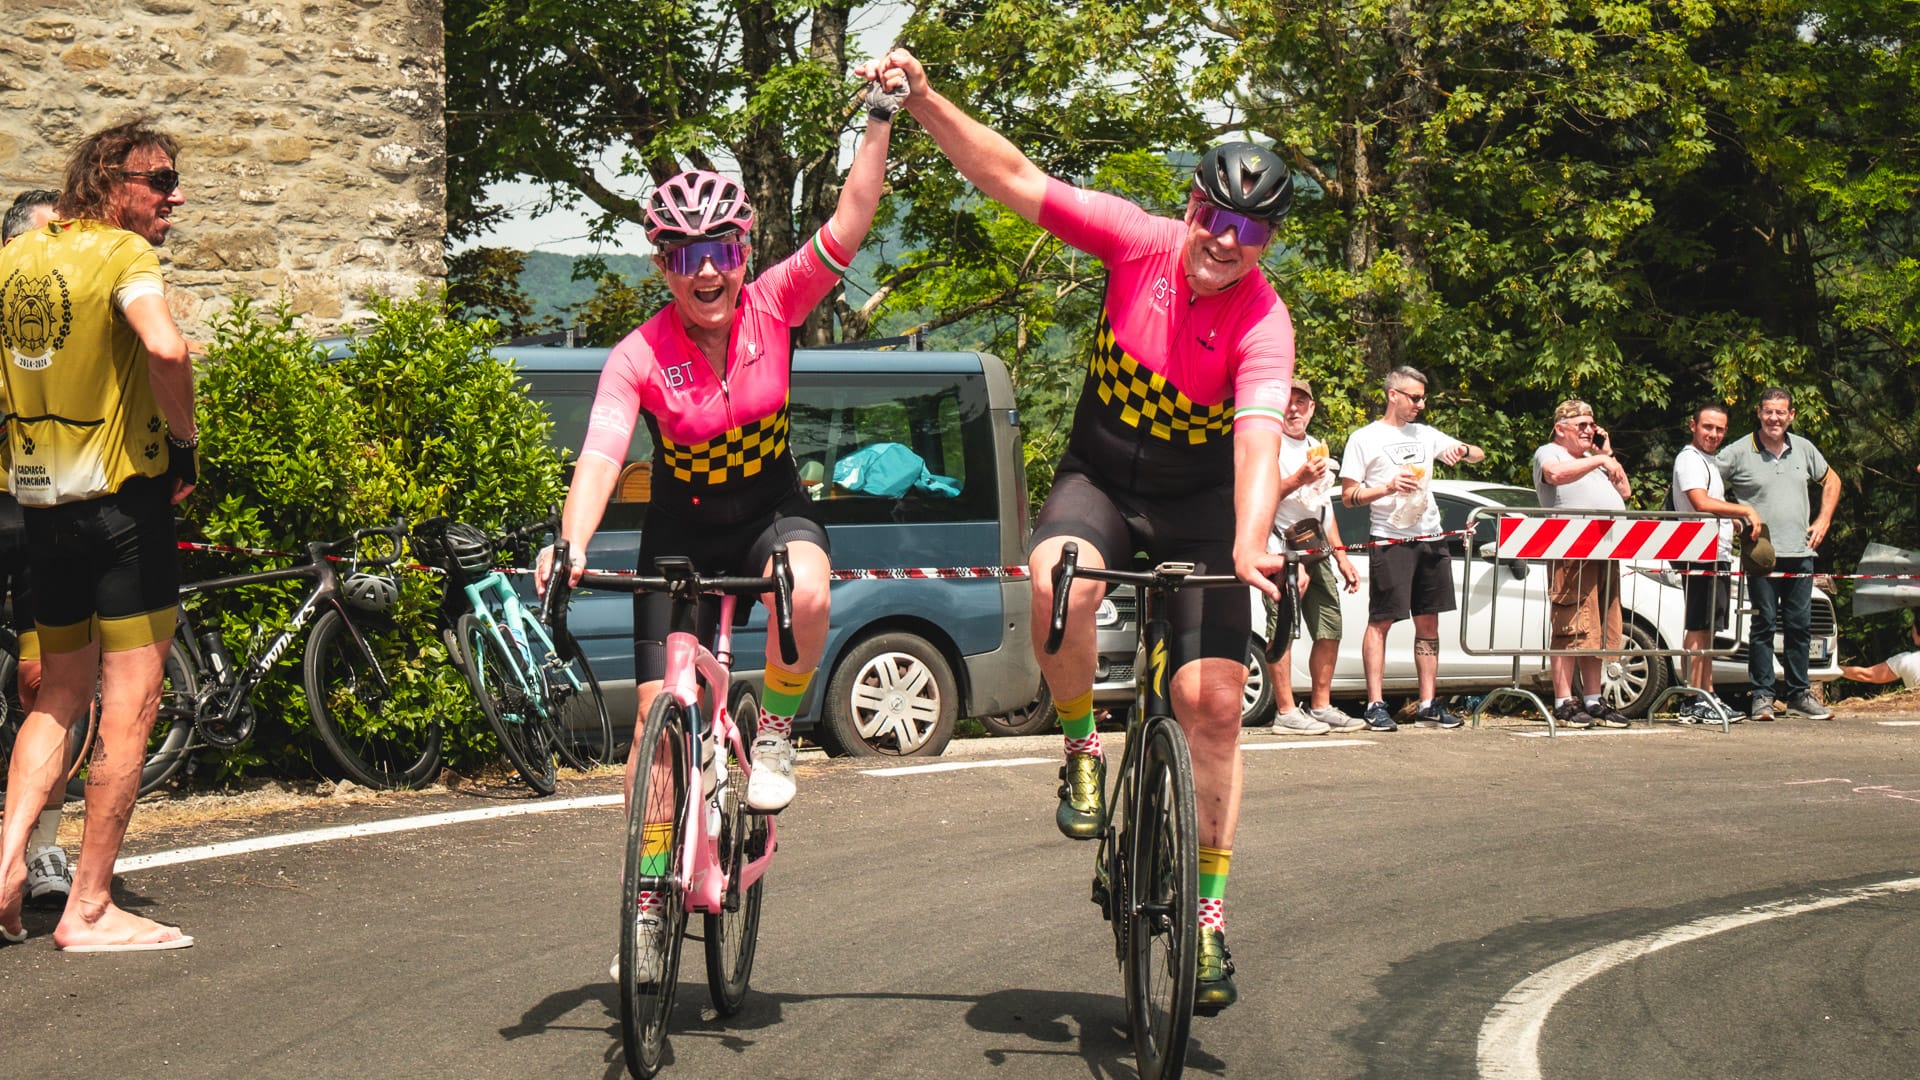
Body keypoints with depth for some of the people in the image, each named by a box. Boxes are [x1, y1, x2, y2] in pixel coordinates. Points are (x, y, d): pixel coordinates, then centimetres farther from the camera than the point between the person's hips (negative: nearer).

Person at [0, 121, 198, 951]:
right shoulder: (124, 254, -12)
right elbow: (165, 347, -30)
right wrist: (185, 441, -16)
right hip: (124, 492, -7)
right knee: (129, 703, -1)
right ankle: (89, 908, 0)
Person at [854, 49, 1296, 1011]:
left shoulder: (1262, 321, -20)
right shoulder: (1140, 244, -14)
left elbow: (1258, 434, -34)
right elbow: (1014, 178, -13)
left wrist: (1250, 541, -51)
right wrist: (925, 101, -24)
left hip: (1200, 506, -1)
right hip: (1100, 479, 1)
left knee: (1213, 702, -12)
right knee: (1059, 581, -35)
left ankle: (1209, 913, 0)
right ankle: (1082, 749, -8)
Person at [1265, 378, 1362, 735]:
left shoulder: (1316, 448, 23)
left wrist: (1340, 555, 24)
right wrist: (1299, 479, -24)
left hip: (1315, 546, 8)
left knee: (1329, 628, 5)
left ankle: (1321, 707, 13)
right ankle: (1286, 712, -16)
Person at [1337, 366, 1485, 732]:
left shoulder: (1426, 435, 16)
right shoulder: (1365, 439, 2)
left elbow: (1479, 455, 20)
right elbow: (1348, 496, -1)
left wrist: (1463, 450, -4)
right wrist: (1389, 487, -17)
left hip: (1431, 539, 6)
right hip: (1390, 540, -5)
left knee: (1428, 622, 7)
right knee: (1381, 622, -6)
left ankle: (1428, 702, 12)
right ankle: (1375, 705, -6)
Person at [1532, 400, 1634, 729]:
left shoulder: (1592, 461, 29)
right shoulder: (1548, 453, 4)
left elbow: (1624, 492, 25)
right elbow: (1556, 474, -20)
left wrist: (1608, 454, 19)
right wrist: (1599, 460, -19)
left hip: (1606, 554, 8)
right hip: (1571, 551, -8)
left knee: (1598, 631, 8)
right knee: (1570, 628, -11)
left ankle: (1594, 702, 12)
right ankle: (1563, 704, -11)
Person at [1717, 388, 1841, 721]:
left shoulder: (1803, 449, 10)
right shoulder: (1738, 453, -3)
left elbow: (1831, 481, 25)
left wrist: (1823, 520, 13)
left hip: (1800, 554, 4)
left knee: (1800, 626, 7)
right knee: (1764, 625, -3)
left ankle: (1799, 695, 15)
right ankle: (1762, 696, 2)